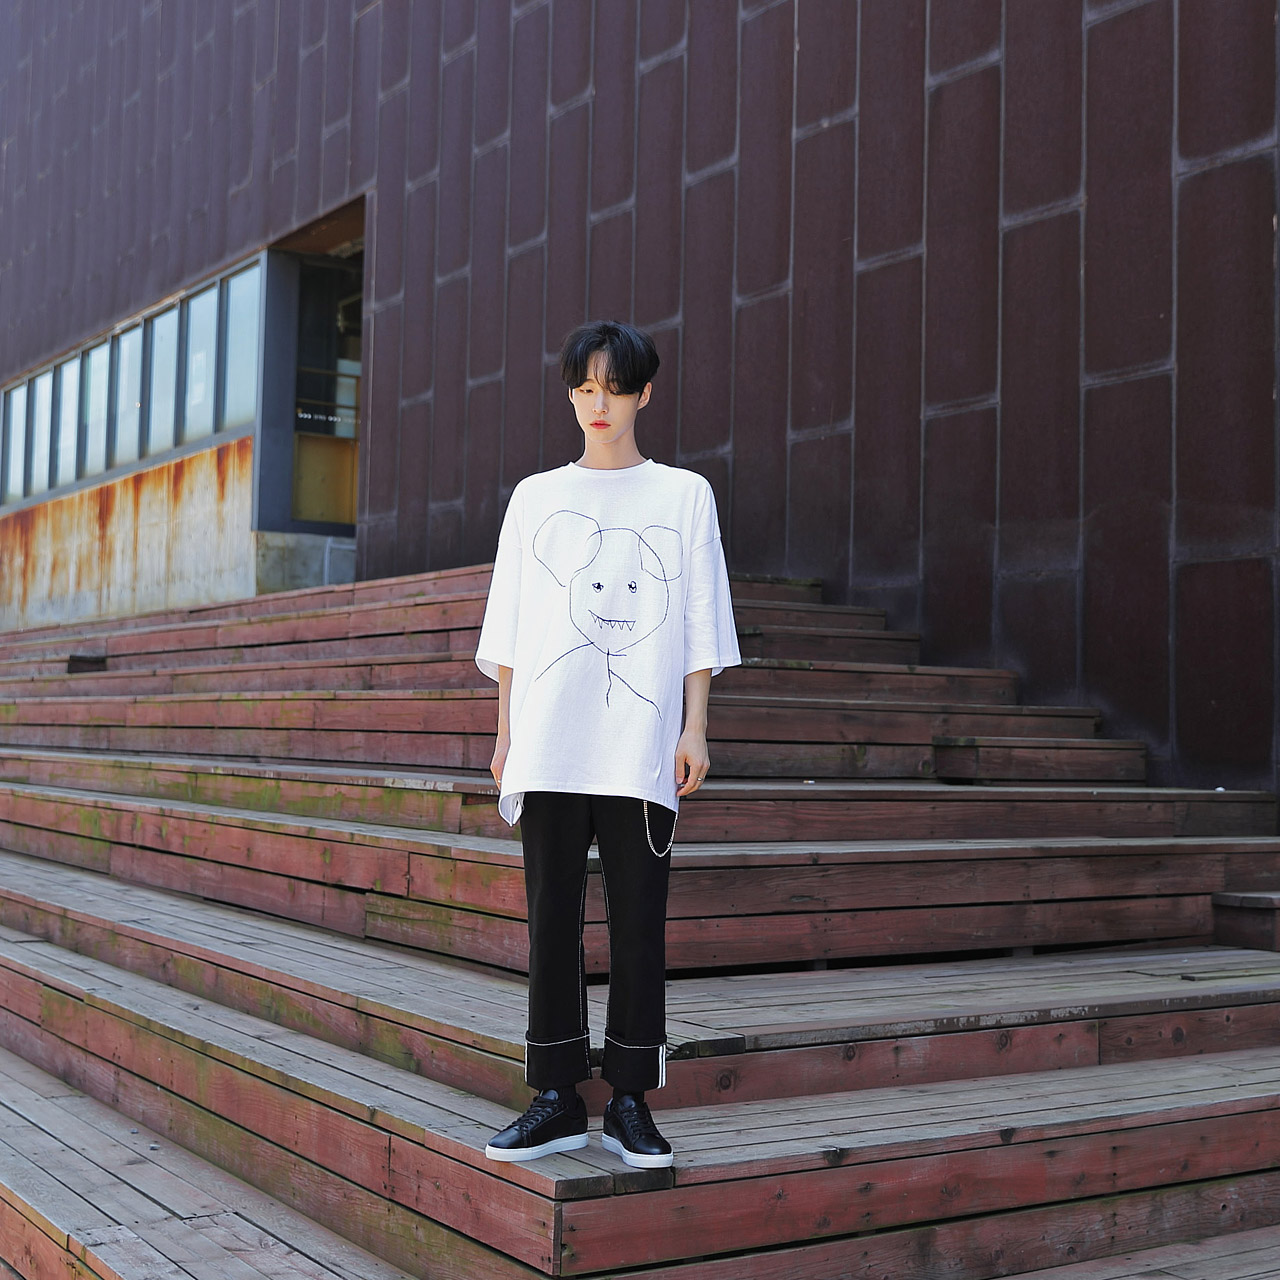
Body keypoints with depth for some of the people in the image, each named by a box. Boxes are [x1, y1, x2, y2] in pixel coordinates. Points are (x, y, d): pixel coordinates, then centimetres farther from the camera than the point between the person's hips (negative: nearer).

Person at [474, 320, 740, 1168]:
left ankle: (632, 1102, 8)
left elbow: (700, 626, 7)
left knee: (639, 920, -1)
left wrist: (695, 728, -1)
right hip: (549, 744, 2)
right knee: (554, 917, 2)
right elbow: (508, 630, 14)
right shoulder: (536, 498, 13)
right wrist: (505, 733, 8)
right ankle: (558, 1100, 10)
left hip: (642, 746, -1)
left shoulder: (684, 495, 9)